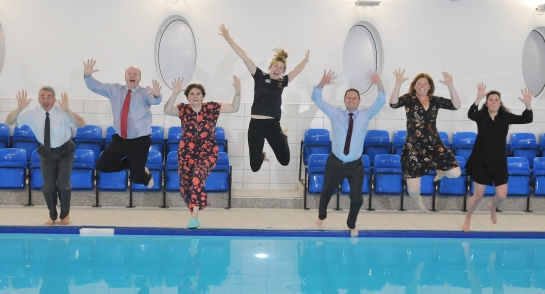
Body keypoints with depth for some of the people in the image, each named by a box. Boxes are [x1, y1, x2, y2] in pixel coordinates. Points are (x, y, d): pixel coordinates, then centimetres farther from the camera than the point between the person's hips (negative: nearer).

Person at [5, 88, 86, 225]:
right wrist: (19, 109, -33)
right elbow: (8, 121, -15)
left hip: (65, 151, -2)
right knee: (48, 185, 2)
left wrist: (68, 111, -50)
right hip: (46, 152, 2)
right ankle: (52, 215, 25)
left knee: (63, 183, -6)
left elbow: (82, 124, -35)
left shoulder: (62, 112, -23)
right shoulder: (33, 114, -15)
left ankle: (65, 214, 20)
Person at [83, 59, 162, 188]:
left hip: (139, 142, -5)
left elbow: (154, 100, -30)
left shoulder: (145, 93, -10)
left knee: (136, 178, -1)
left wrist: (157, 95, -55)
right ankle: (131, 164, 30)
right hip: (120, 140, 5)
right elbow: (95, 86, 3)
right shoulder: (115, 90, 5)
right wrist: (87, 75, -17)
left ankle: (146, 175, 39)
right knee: (102, 166, 8)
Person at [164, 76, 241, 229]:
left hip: (208, 152, -2)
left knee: (197, 177, -27)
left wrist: (237, 92, -20)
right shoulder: (183, 109, -1)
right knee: (185, 186, 4)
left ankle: (194, 216, -21)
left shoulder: (212, 107, -1)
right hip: (187, 152, 2)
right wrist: (175, 93, -32)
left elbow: (234, 108, -4)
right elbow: (167, 110, -19)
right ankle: (195, 215, 25)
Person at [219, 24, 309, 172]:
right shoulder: (260, 76, 0)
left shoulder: (282, 82, 9)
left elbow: (297, 70, 26)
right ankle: (262, 155, 40)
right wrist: (229, 40, -9)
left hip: (273, 124, 3)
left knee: (285, 160, 6)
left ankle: (283, 136, 39)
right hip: (256, 124, -2)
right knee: (255, 166, 0)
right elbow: (245, 58, -6)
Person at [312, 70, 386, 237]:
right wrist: (322, 83, -29)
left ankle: (351, 225, 33)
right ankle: (321, 216, 49)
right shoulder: (335, 113, -4)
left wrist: (379, 84, -29)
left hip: (355, 165, 0)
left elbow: (381, 101, -11)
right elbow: (316, 99, -9)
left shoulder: (366, 115, -1)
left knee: (357, 198, 4)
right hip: (335, 163, 0)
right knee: (327, 192, 18)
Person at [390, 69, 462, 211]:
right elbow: (393, 104, -22)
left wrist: (450, 86, -18)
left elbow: (456, 105, -7)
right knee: (413, 190, -6)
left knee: (455, 173, -11)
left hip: (434, 145, 3)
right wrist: (398, 83, -34)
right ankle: (418, 201, 35)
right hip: (413, 147, -3)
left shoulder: (435, 100, 4)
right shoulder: (408, 99, -3)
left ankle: (441, 171, 29)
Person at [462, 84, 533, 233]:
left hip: (499, 162, 2)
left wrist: (528, 105, -34)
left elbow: (526, 119, -14)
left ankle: (492, 208, 40)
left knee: (502, 195, 3)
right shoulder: (481, 115, -10)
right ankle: (468, 218, 31)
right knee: (478, 196, 4)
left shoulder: (505, 117, -4)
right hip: (481, 161, -2)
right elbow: (470, 115, -33)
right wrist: (478, 99, -50)